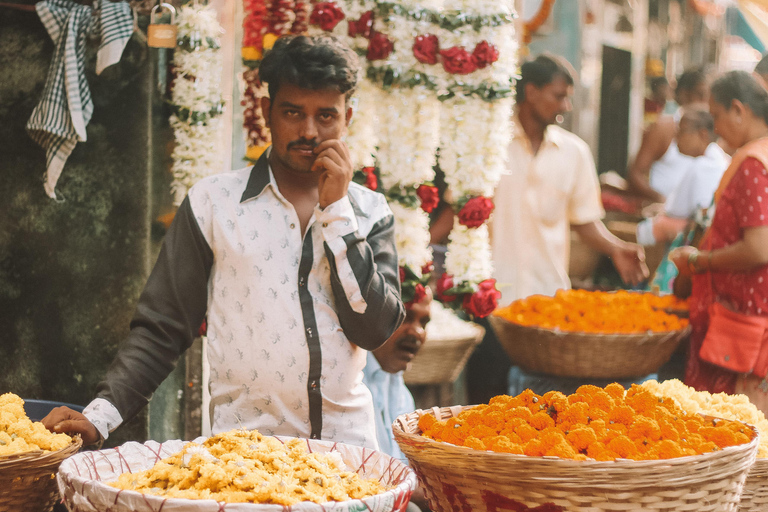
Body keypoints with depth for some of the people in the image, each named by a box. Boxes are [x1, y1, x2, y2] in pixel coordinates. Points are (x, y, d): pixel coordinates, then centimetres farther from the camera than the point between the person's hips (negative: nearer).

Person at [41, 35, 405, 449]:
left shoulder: (370, 212, 8)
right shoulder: (213, 202, 3)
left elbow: (375, 329, -4)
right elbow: (161, 328, 5)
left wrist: (336, 210, -6)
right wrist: (102, 414, -7)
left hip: (346, 441, 2)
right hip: (241, 444, -1)